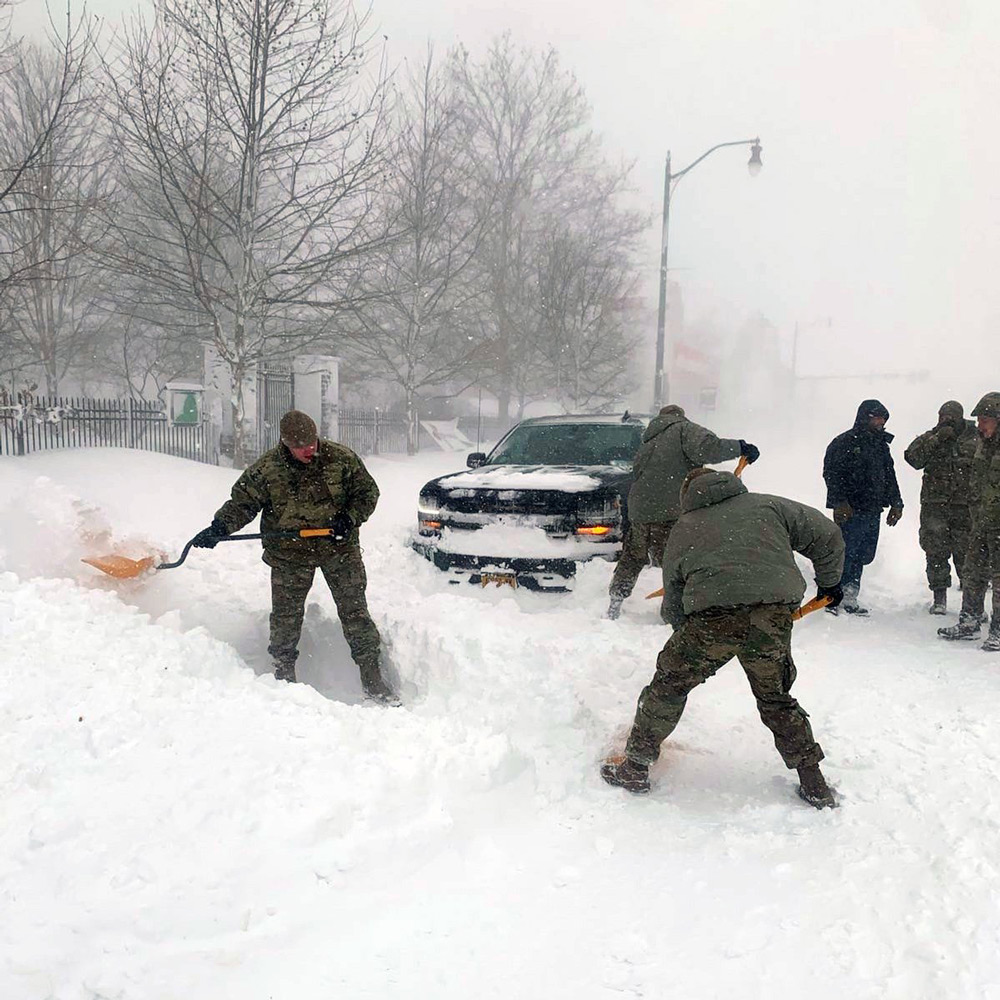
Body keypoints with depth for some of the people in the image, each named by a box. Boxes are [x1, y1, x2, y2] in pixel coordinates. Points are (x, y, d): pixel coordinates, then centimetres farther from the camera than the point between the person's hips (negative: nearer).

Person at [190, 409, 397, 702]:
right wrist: (218, 528, -13)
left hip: (339, 548, 0)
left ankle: (372, 678, 9)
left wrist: (350, 518, -14)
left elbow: (368, 492, 2)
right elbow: (242, 502, 1)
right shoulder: (267, 468, -7)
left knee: (355, 611, 1)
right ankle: (284, 673, 22)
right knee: (285, 615, 4)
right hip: (289, 553, 0)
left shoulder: (342, 458, -6)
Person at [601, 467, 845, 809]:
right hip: (774, 616, 2)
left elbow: (673, 605, 25)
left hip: (712, 616, -2)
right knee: (776, 697, 24)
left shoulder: (681, 531, 24)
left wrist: (690, 635, 38)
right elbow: (827, 536, 21)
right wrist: (829, 583, 35)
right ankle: (815, 785, 26)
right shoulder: (769, 506, 24)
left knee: (668, 686, 18)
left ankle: (635, 768, 26)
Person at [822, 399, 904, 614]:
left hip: (872, 511, 8)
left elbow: (889, 476, 25)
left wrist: (896, 503, 20)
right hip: (849, 511, -7)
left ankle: (849, 598, 17)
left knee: (863, 555, 9)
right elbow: (831, 473, -11)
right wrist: (840, 502, -18)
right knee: (846, 553, -8)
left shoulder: (881, 444, 18)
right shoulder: (844, 442, -5)